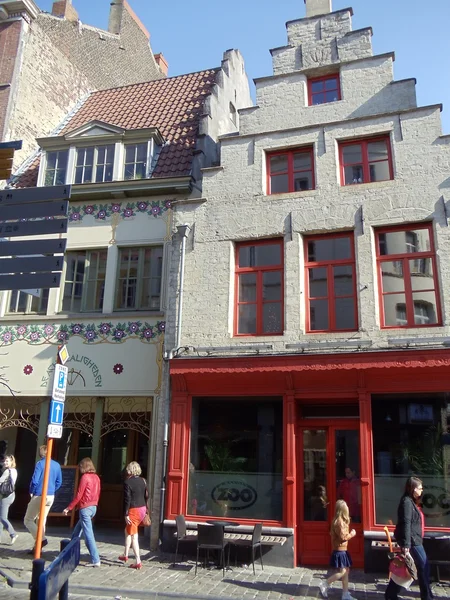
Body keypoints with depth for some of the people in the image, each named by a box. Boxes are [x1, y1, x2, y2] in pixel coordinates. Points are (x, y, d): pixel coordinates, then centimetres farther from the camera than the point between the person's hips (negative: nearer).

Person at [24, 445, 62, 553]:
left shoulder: (40, 464, -12)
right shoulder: (57, 465, 6)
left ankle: (41, 539, -10)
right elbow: (59, 482, 10)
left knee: (28, 520, 6)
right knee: (42, 521, 16)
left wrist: (31, 492, 1)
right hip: (50, 497, 6)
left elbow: (35, 480, -16)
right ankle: (37, 547, 18)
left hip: (39, 496, -6)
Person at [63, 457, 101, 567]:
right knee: (77, 531, 22)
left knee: (88, 534, -5)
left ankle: (95, 560, -6)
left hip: (85, 508, -8)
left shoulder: (85, 477, -13)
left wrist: (68, 508, -6)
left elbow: (78, 495, -13)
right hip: (93, 507, 8)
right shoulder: (96, 477, 9)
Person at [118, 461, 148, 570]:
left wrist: (126, 514, -12)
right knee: (128, 531, 25)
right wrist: (145, 510, 21)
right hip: (142, 509, 7)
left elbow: (127, 499, -16)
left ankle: (138, 562, 1)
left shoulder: (127, 482, -13)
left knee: (134, 536, 1)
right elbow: (146, 496, 10)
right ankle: (125, 555, 35)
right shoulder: (143, 481, 5)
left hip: (134, 510, -7)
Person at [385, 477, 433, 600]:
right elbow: (406, 524, -22)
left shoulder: (412, 501, 14)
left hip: (414, 540, 9)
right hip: (412, 541, -9)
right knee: (424, 566, 1)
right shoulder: (407, 502, -17)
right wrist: (406, 544, -26)